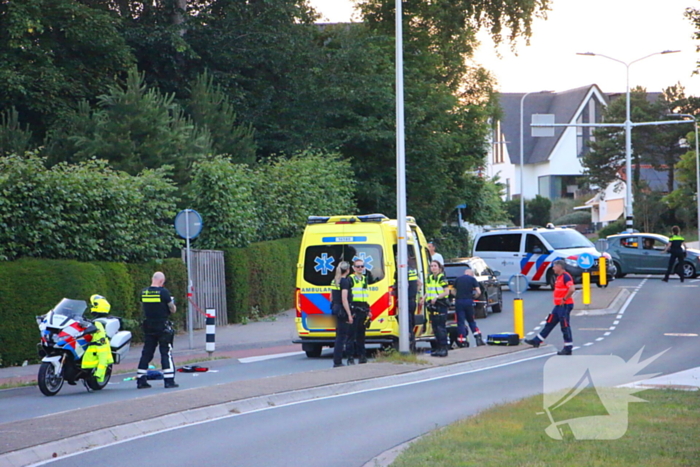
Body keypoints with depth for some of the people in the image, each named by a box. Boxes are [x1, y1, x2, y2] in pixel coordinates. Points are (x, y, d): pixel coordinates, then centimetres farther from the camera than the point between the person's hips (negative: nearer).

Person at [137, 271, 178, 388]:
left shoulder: (143, 292, 3)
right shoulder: (163, 292, -13)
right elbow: (172, 309, -7)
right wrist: (172, 304, 14)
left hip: (148, 325, 5)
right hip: (162, 325, -5)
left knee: (146, 352, 11)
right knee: (166, 352, -1)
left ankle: (140, 380, 11)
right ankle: (169, 380, -6)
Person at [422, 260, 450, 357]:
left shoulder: (442, 278, -7)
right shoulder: (429, 278, 15)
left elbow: (447, 292, -11)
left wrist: (437, 297, -22)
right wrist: (424, 298, 5)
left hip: (440, 305, -8)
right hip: (432, 306, 8)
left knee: (441, 327, -9)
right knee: (435, 327, 9)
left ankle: (444, 348, -8)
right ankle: (439, 348, 14)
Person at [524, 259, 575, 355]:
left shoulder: (566, 277, -16)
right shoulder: (559, 277, 15)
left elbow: (572, 289, -29)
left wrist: (564, 299, -21)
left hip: (564, 306, -11)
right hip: (559, 306, 11)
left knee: (565, 326, -6)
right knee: (549, 323, 16)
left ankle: (568, 348, -2)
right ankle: (537, 341, 23)